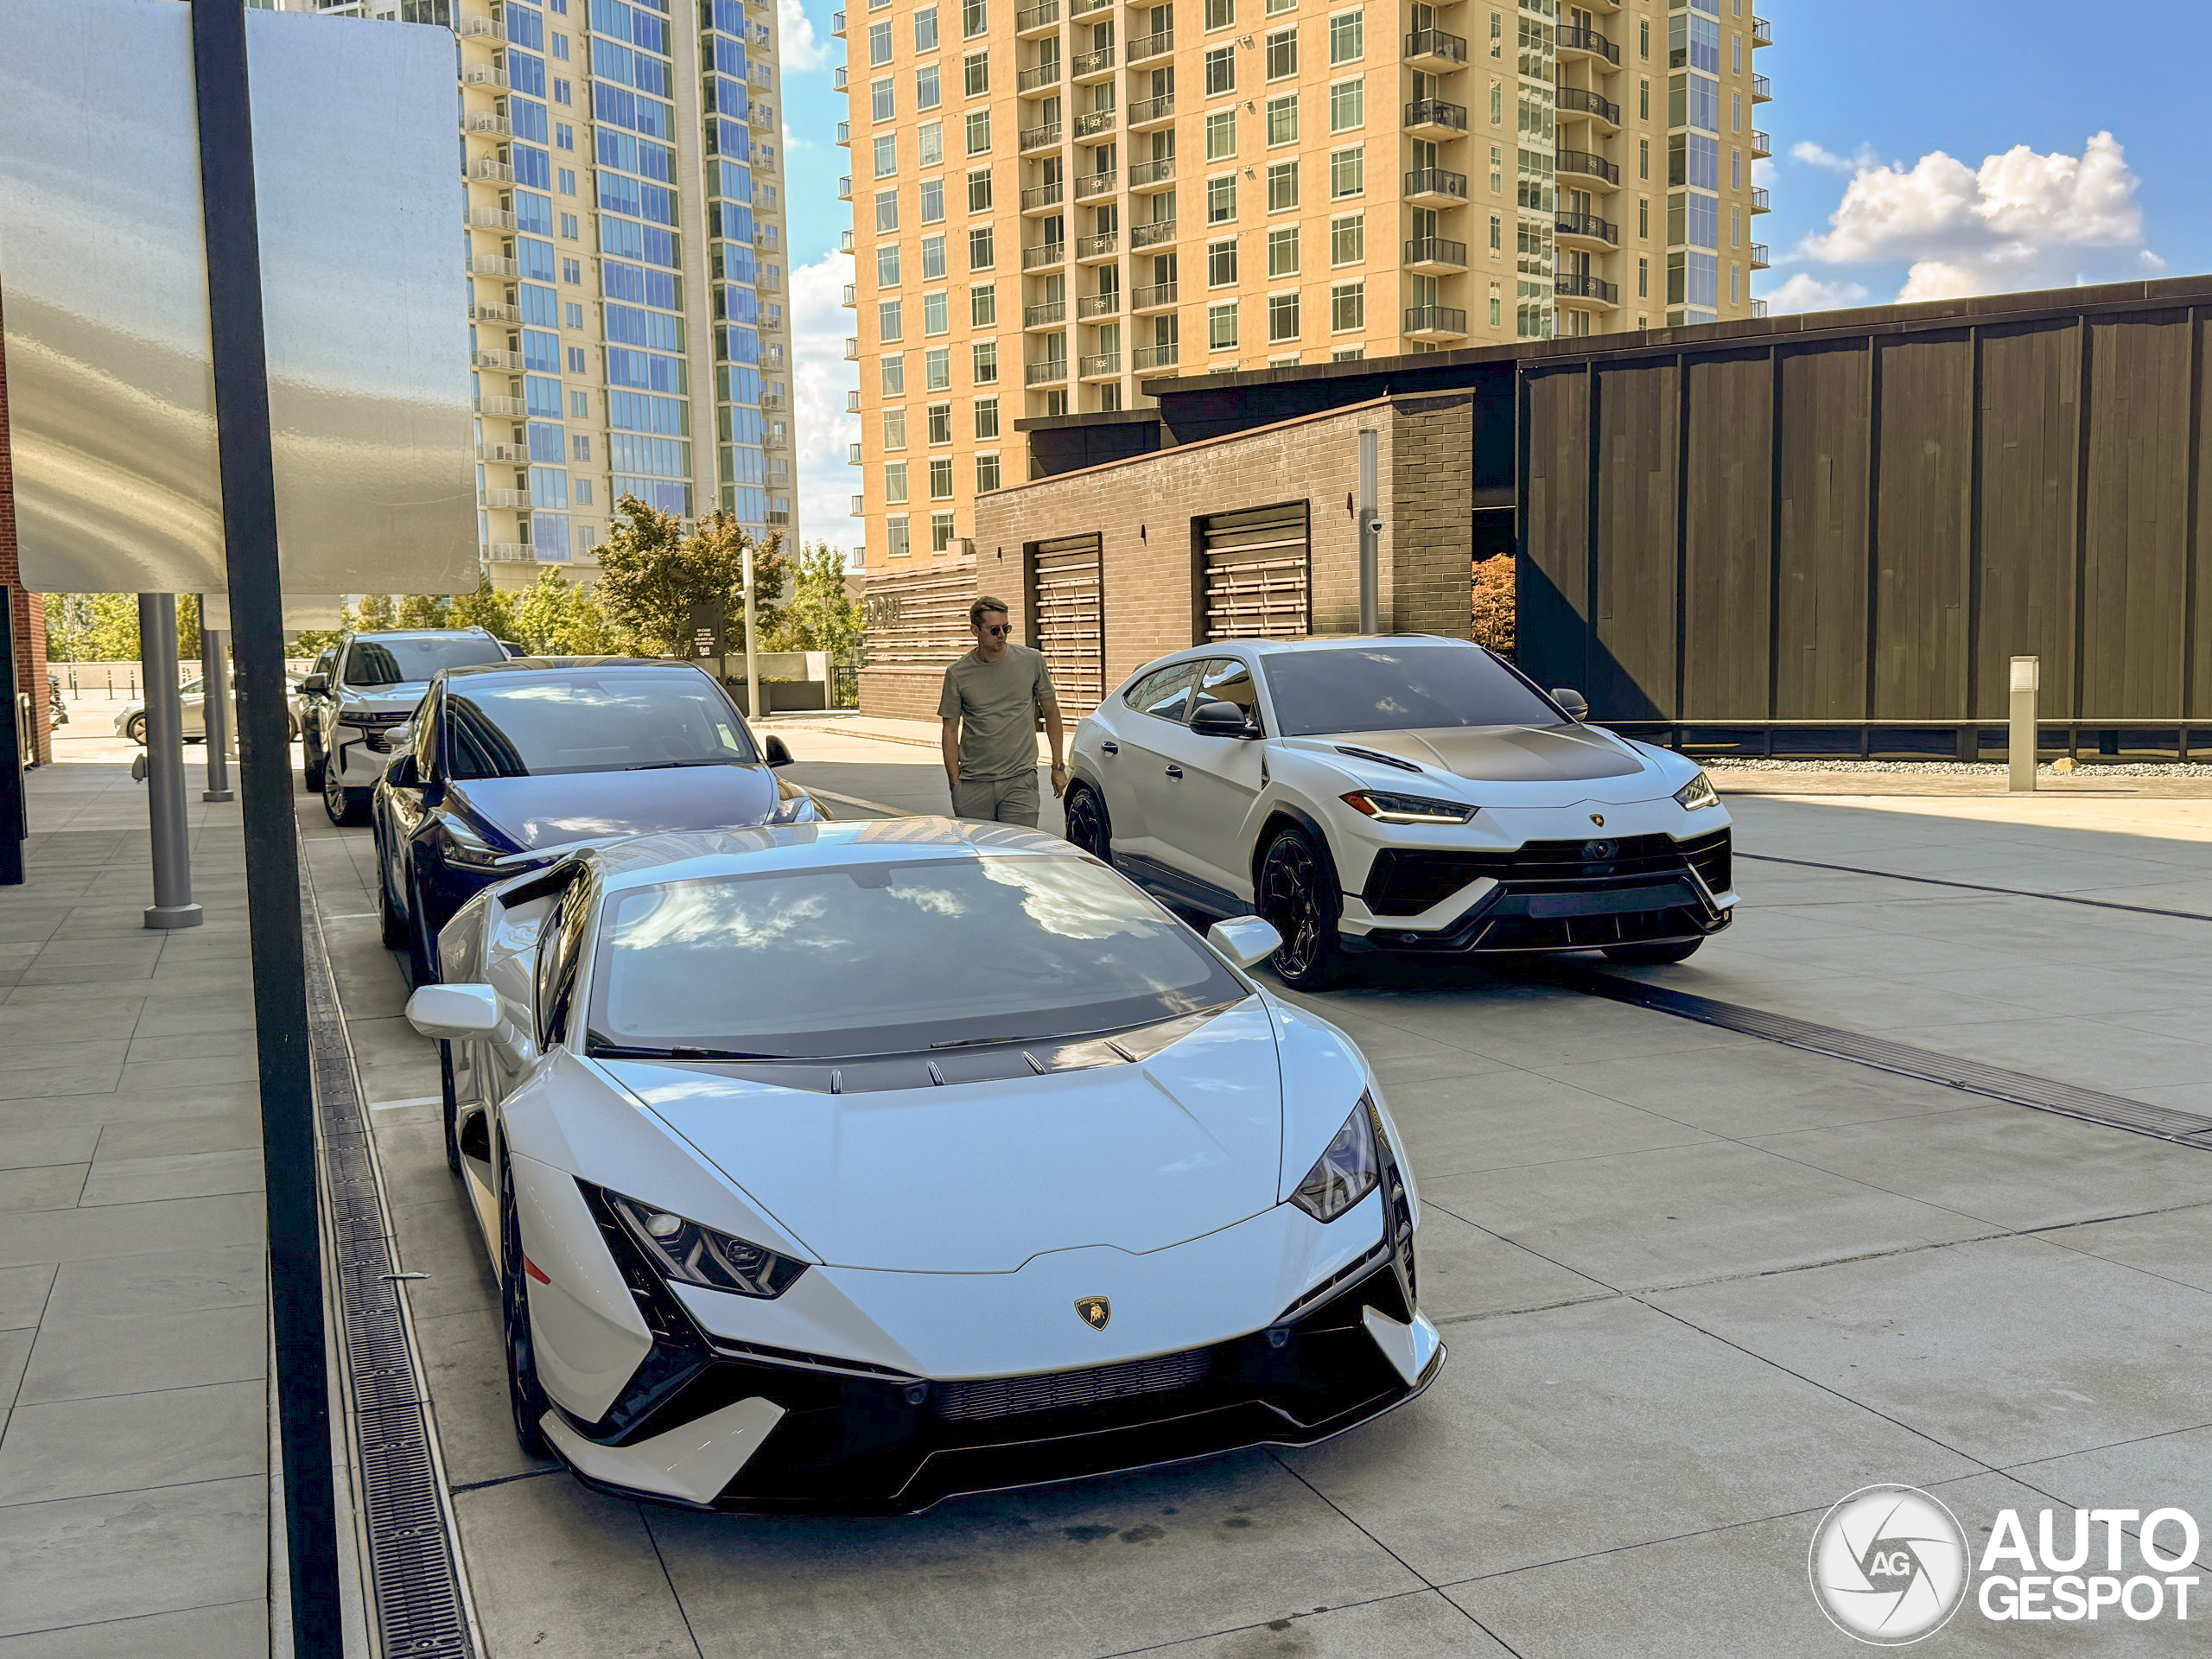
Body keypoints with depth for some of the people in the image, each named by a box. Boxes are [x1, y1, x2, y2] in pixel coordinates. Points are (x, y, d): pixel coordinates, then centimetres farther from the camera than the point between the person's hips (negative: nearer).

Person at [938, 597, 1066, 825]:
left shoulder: (1032, 662, 1)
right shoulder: (958, 674, 0)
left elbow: (1051, 711, 11)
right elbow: (951, 730, 5)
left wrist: (1058, 767, 9)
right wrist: (954, 783, -1)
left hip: (1020, 780, 0)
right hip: (973, 785, 1)